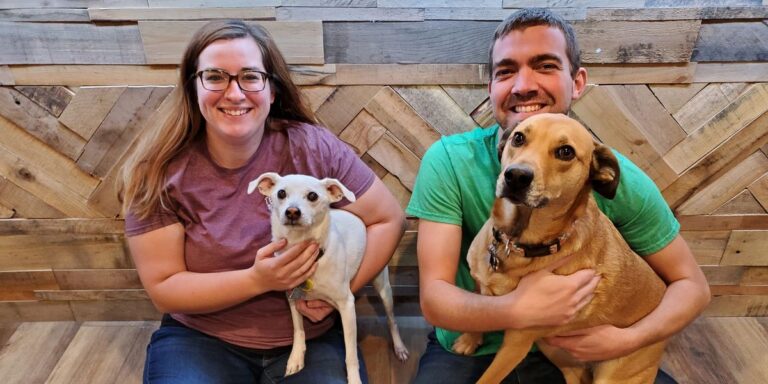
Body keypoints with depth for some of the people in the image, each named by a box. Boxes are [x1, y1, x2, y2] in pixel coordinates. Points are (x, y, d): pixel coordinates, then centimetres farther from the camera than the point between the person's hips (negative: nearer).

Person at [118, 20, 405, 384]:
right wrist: (257, 279, -23)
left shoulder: (313, 149, -12)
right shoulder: (161, 172, -10)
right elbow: (164, 289, -8)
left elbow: (389, 220, -4)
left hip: (311, 340, 0)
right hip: (199, 340, 1)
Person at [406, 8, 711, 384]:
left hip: (575, 349, 2)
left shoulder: (614, 176, -14)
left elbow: (691, 284, -2)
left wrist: (627, 339, -19)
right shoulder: (448, 161, -19)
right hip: (468, 351, -1)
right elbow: (434, 299, -20)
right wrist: (517, 310, -37)